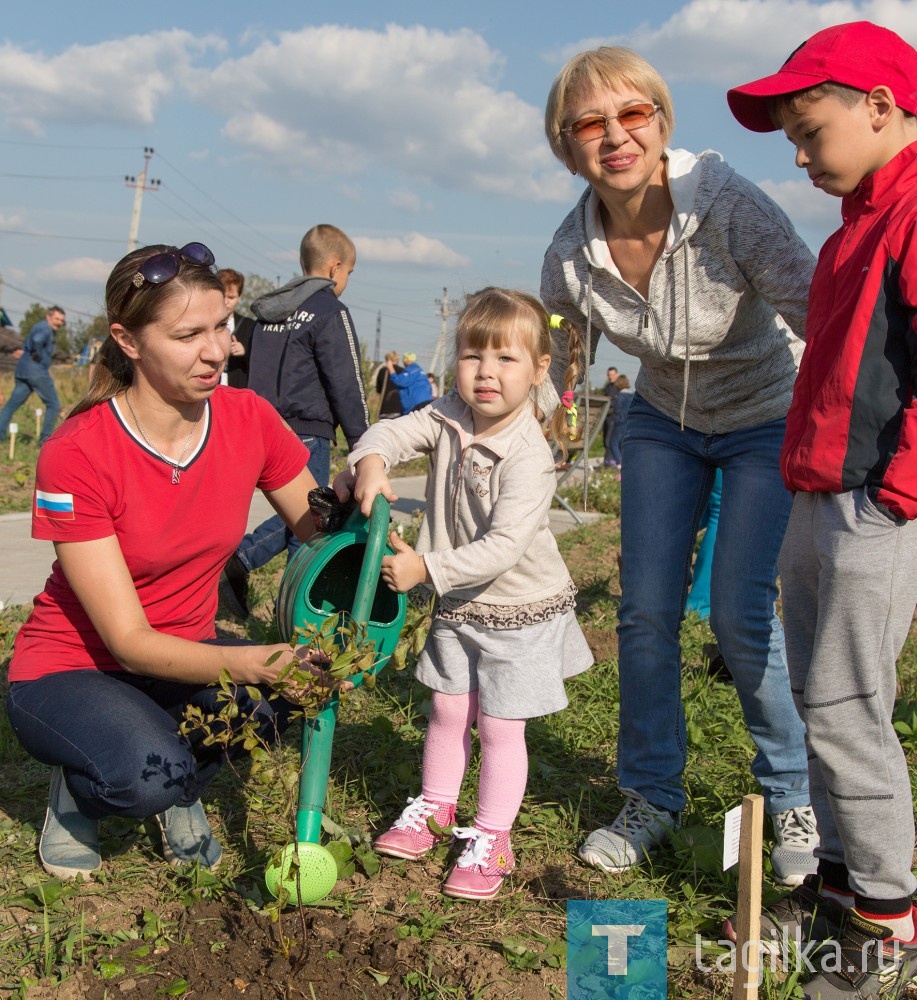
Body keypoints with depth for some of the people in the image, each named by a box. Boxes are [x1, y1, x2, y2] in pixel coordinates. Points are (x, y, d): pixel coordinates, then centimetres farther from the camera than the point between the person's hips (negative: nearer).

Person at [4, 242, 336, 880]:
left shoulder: (249, 420, -11)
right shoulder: (77, 455, -25)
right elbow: (129, 642, -26)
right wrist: (244, 663, -44)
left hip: (184, 654, 5)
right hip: (70, 671, -4)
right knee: (149, 775, -34)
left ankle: (182, 791, 5)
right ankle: (78, 791, 4)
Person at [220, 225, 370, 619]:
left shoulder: (268, 311, 15)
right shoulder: (330, 312, -9)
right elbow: (346, 383, -11)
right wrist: (361, 441, -4)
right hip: (307, 432, -8)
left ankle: (238, 560, 5)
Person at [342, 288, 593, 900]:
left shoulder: (528, 457, -27)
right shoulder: (448, 419, -8)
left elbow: (503, 547, -32)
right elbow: (396, 432, -9)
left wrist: (428, 568, -34)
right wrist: (372, 462, -33)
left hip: (519, 612, -5)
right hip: (458, 605, 6)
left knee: (500, 727, 3)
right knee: (448, 711, 17)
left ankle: (491, 838, 18)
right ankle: (435, 809, 35)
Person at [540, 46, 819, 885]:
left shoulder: (727, 204, -29)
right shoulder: (571, 255, -16)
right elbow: (546, 374, 0)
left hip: (770, 418, -4)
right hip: (665, 422, 4)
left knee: (741, 613, -9)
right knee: (645, 609, 0)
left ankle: (798, 800, 15)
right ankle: (652, 798, 19)